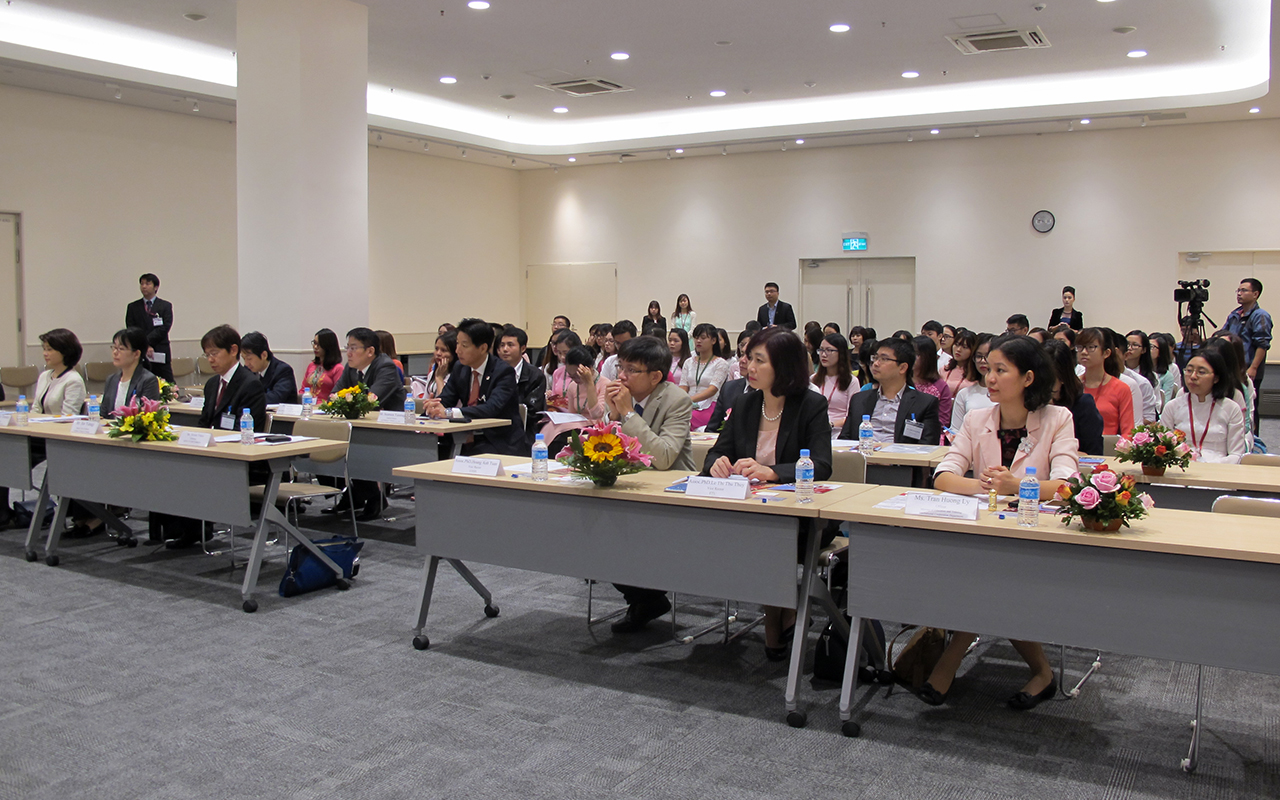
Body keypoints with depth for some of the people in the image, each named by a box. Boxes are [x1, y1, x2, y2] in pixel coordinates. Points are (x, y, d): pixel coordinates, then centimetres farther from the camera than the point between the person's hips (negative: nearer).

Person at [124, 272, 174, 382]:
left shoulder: (165, 306, 8)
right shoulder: (133, 307, 13)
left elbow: (165, 328, -4)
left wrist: (146, 340, -12)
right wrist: (145, 346, -10)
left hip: (161, 353, -1)